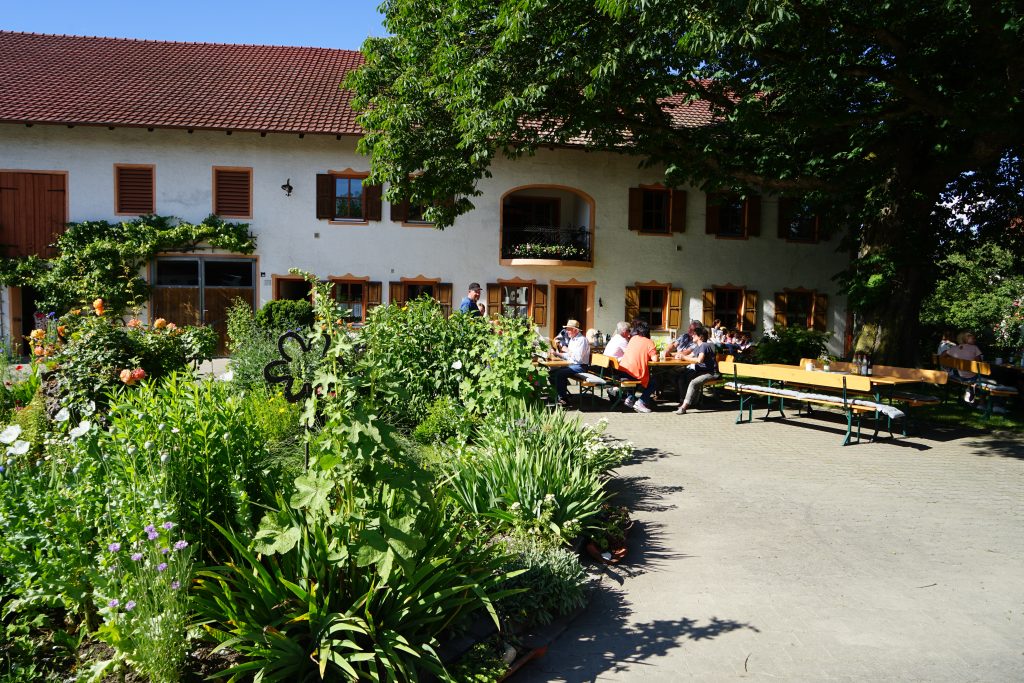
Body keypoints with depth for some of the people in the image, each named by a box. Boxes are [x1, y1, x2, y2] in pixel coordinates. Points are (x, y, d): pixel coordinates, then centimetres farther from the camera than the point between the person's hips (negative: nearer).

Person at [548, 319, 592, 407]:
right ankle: (558, 394, 2)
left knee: (559, 373, -26)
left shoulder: (582, 340, -14)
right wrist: (558, 353, 8)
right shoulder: (572, 339, 17)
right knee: (552, 372, -5)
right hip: (571, 365, 9)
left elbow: (578, 358, -22)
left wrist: (568, 351, -13)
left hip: (580, 366, -9)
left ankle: (564, 399, -16)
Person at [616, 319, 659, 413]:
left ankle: (630, 399, 23)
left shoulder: (633, 339, 13)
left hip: (622, 370, 5)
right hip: (636, 374, -5)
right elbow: (655, 359, -6)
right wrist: (647, 356, 14)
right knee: (654, 383, 17)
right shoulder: (649, 342, 1)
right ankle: (641, 402, 0)